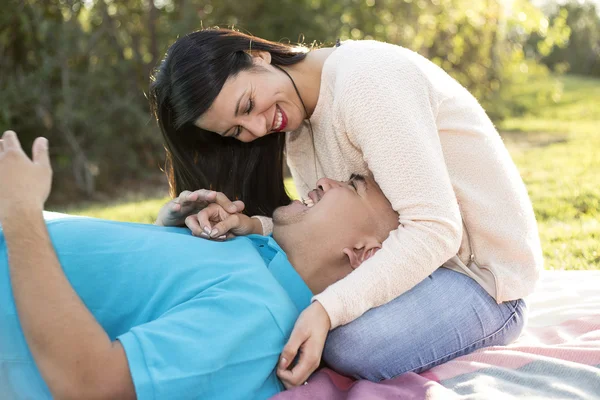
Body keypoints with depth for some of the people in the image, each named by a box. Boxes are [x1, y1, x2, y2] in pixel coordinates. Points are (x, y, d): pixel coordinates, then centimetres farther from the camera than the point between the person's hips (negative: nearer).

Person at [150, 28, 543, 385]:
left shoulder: (364, 78, -23)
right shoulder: (300, 121, 4)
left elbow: (435, 229, -28)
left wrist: (327, 308, -36)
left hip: (482, 274, -7)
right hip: (409, 253, 7)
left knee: (349, 344, -33)